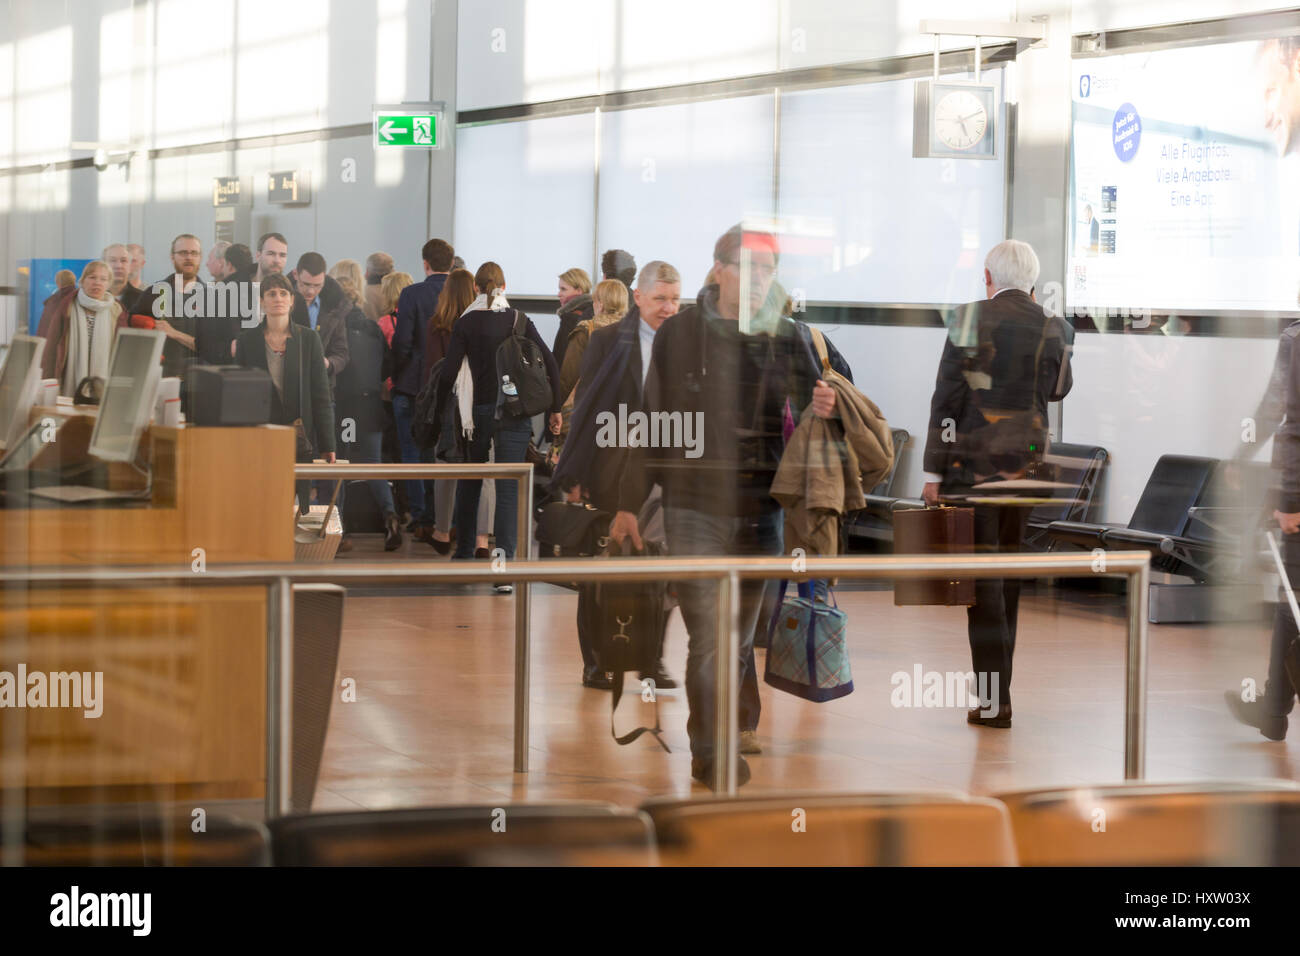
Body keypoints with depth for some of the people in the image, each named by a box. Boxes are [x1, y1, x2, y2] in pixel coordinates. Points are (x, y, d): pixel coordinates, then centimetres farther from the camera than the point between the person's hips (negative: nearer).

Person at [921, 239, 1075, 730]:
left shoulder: (971, 320, -6)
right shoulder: (1054, 329, 3)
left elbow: (947, 398, -9)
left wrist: (933, 470, -5)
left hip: (973, 461, -4)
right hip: (1026, 464, 4)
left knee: (981, 575, -5)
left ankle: (995, 701, -10)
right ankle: (997, 683, 25)